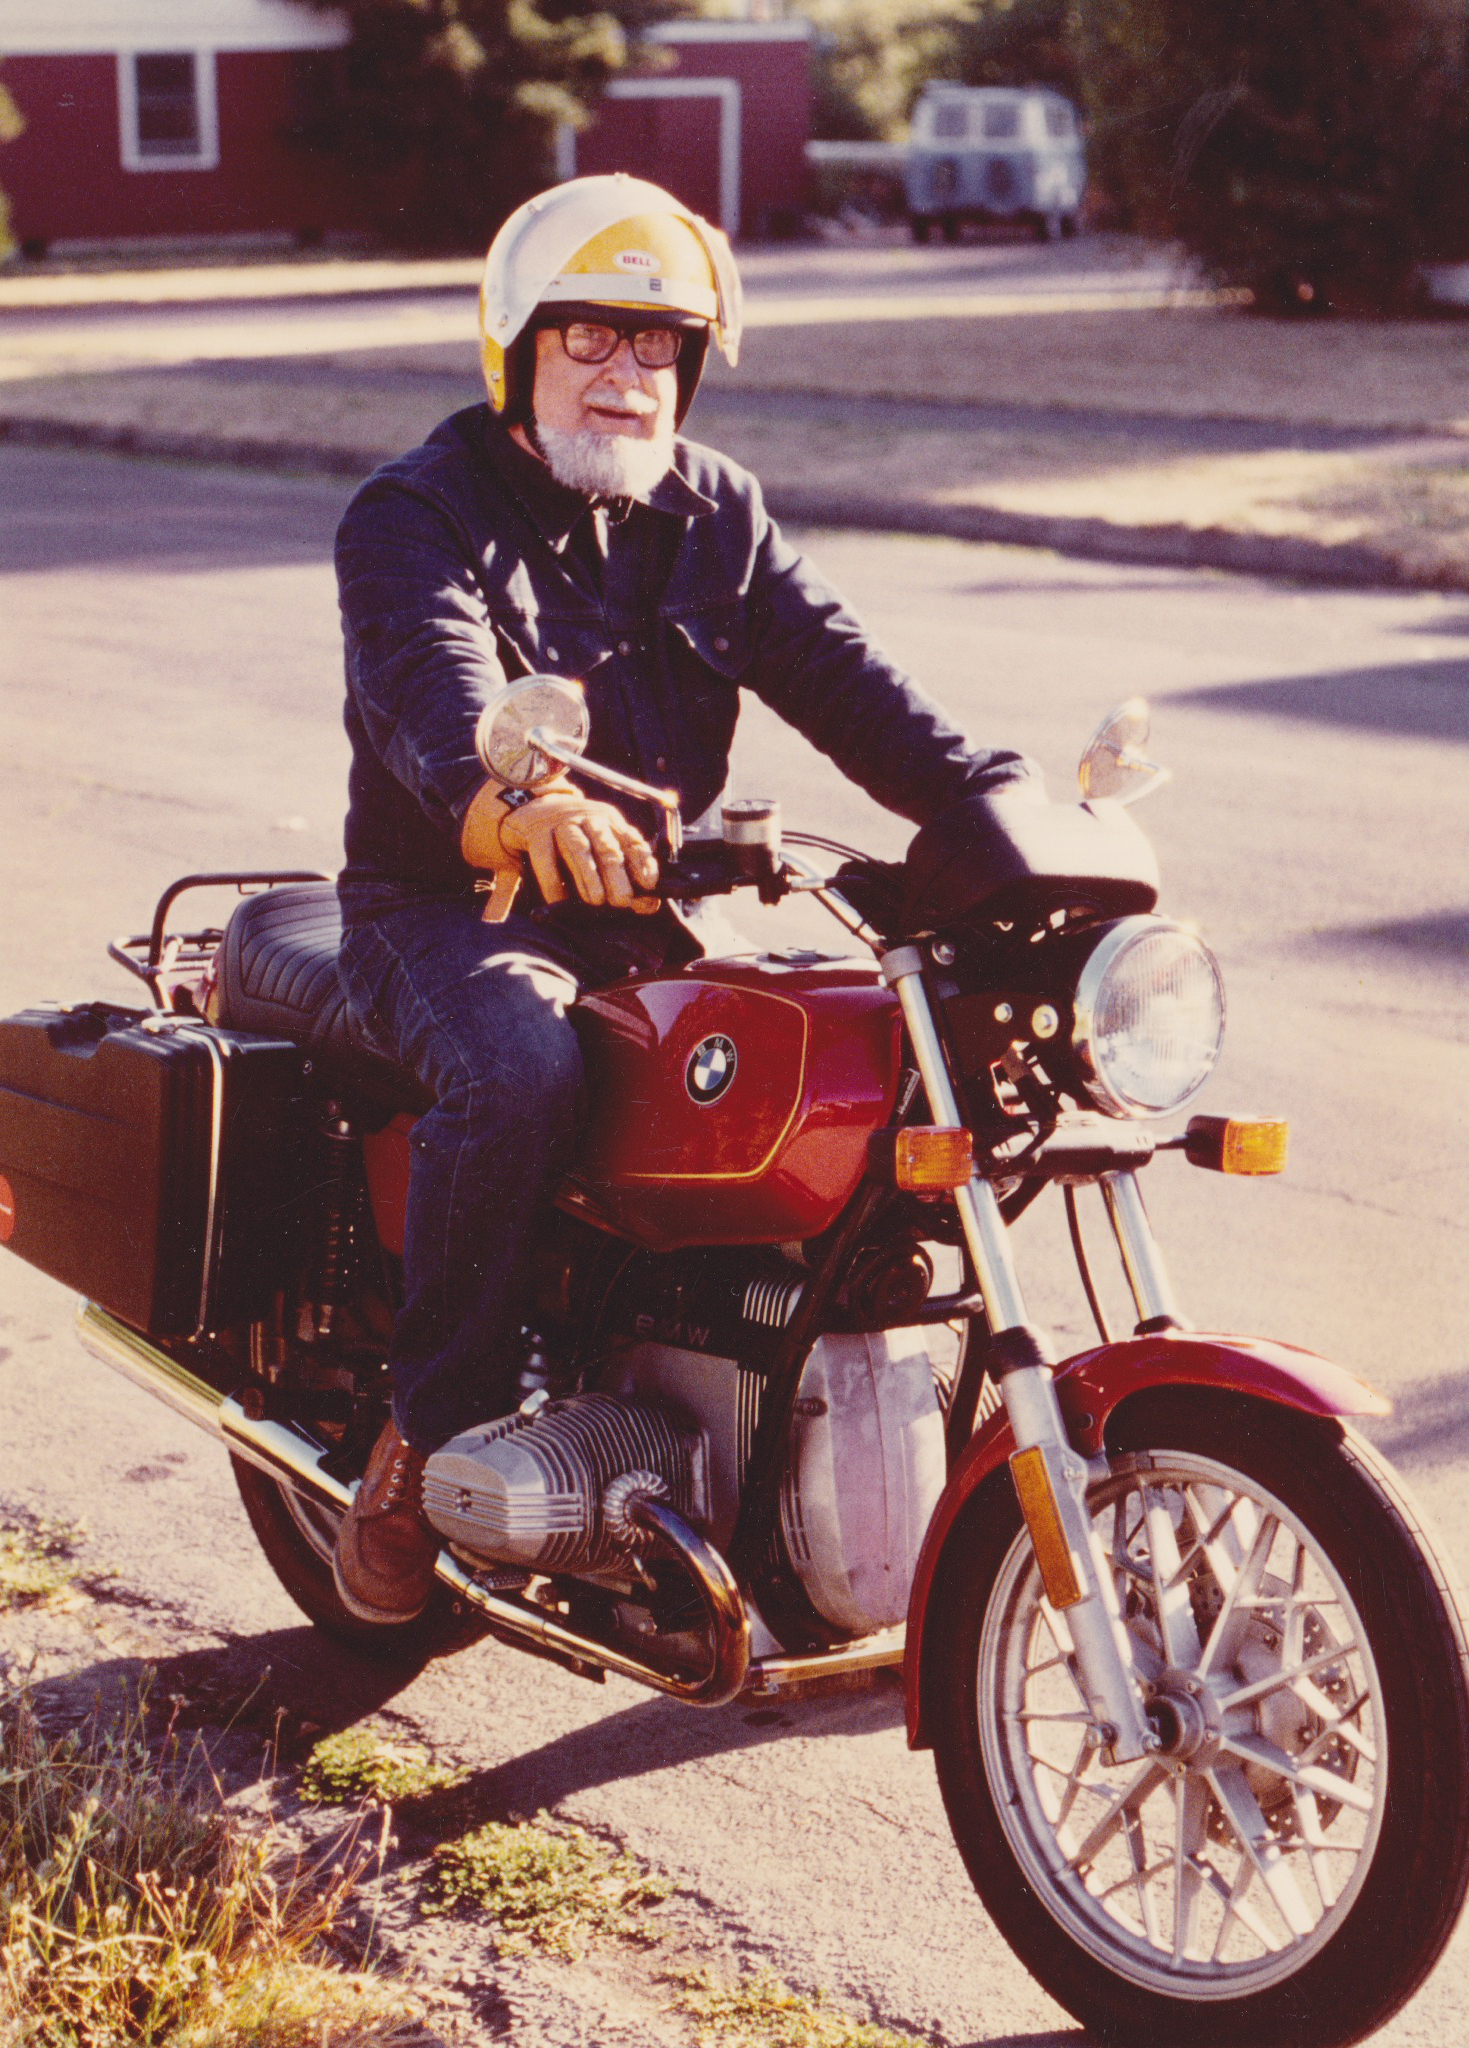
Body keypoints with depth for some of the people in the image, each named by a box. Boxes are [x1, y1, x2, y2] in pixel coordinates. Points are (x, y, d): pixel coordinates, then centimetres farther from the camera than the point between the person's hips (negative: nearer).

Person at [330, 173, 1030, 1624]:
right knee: (519, 1073, -36)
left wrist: (998, 805, -16)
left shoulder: (714, 515, 12)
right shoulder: (415, 515, -7)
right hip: (454, 908, -5)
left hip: (654, 911, 5)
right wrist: (520, 807, -52)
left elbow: (839, 677, 1)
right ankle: (427, 1443, -18)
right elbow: (437, 690, -29)